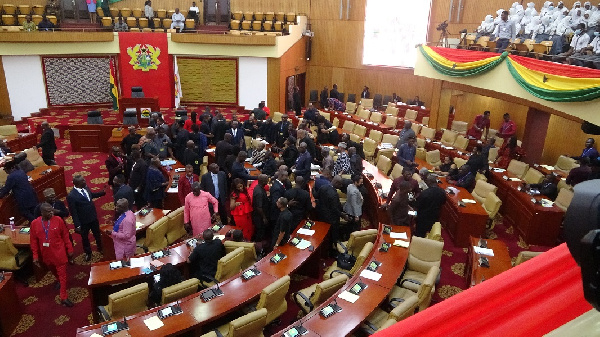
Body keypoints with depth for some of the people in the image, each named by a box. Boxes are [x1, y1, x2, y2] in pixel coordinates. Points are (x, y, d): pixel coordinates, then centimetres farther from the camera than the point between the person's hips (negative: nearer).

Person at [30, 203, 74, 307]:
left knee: (62, 274, 1)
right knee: (54, 271, 26)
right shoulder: (34, 223, -9)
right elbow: (33, 241, -1)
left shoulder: (58, 220, -14)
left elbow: (65, 235, -6)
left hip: (59, 253, -3)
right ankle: (59, 281, 56)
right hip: (46, 254, 3)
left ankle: (64, 297, 7)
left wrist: (70, 250, -3)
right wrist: (35, 256, -1)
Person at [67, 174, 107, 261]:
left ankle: (100, 248, 51)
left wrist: (103, 192, 7)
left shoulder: (85, 188, -10)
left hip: (93, 217, 6)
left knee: (97, 234, 25)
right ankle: (88, 253, 43)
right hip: (83, 221, -5)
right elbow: (73, 212, -21)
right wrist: (77, 225, -19)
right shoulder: (71, 196, -27)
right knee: (85, 237, 19)